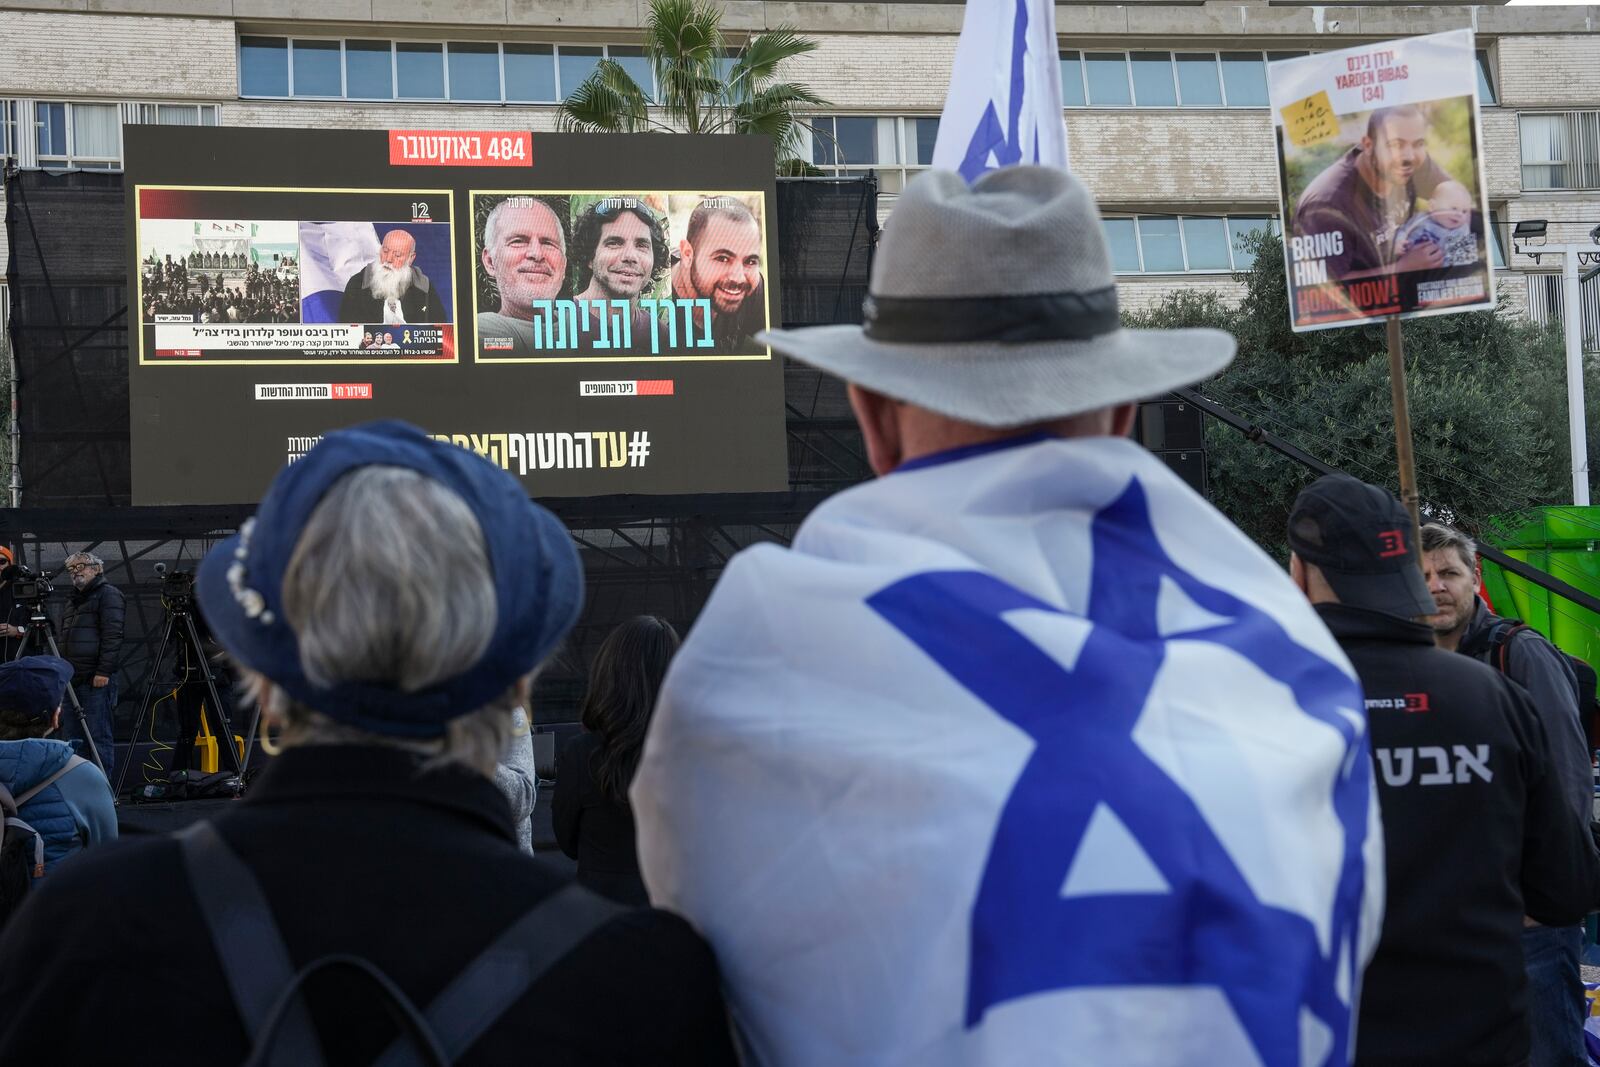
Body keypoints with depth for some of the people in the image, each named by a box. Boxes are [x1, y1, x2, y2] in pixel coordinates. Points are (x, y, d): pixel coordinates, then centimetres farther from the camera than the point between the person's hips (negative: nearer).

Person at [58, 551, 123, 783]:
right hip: (73, 680, 8)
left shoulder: (108, 594, -2)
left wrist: (103, 672, -17)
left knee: (99, 738, -8)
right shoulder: (74, 599, 23)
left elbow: (112, 636, -11)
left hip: (96, 679, -8)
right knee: (70, 738, 7)